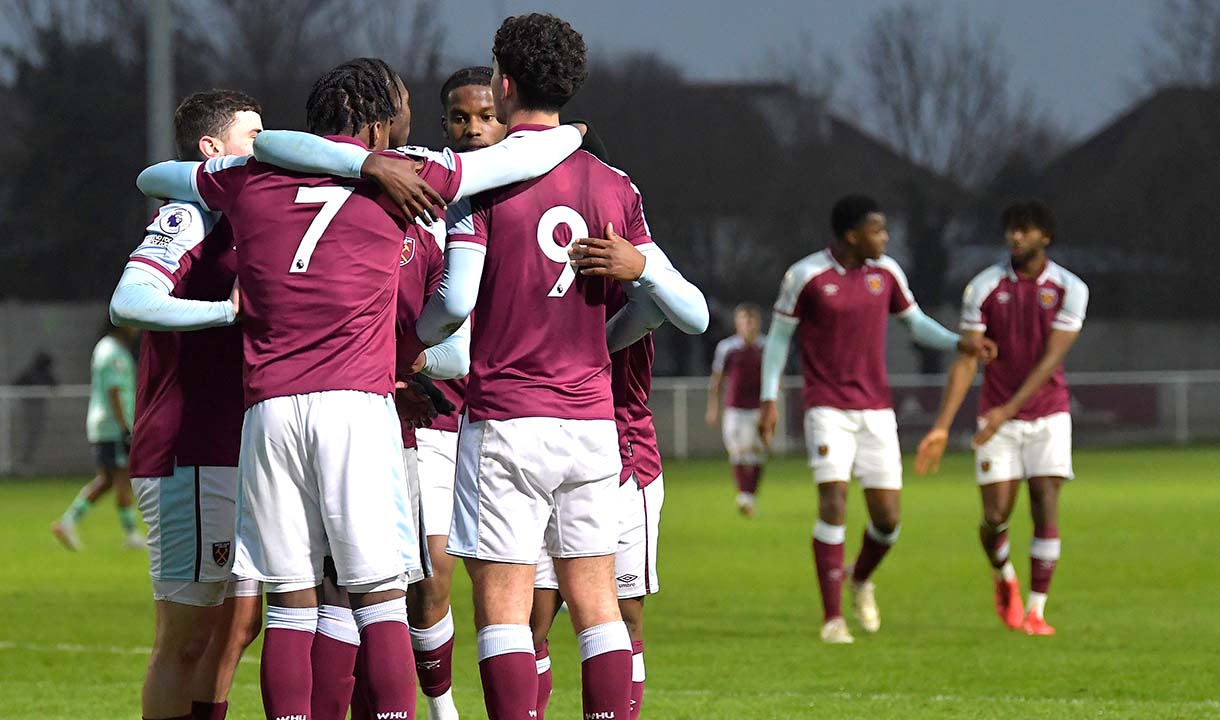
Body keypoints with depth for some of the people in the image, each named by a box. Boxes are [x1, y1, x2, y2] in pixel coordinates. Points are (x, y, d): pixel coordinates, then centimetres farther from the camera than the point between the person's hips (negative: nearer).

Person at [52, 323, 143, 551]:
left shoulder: (105, 347, 17)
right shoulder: (115, 354, -14)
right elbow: (114, 393, -21)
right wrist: (126, 428, -23)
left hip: (101, 428, 10)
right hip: (115, 429, -10)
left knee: (105, 480, 11)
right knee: (123, 479, -4)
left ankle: (68, 521, 5)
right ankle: (130, 534, 1)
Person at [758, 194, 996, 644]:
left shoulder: (886, 271, 3)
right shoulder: (805, 276, -8)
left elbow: (916, 323, 14)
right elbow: (779, 336, 1)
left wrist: (961, 344, -2)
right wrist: (769, 400, -4)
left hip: (876, 410, 4)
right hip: (827, 409, -4)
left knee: (887, 518, -1)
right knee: (834, 505, -17)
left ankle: (862, 580, 32)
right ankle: (832, 619, -10)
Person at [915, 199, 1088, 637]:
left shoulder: (1069, 289, -7)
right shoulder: (984, 288, -6)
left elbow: (1051, 359, -14)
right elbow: (967, 360, -8)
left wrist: (1008, 409, -24)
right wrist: (942, 427, -17)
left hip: (1048, 414, 0)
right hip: (996, 418, 0)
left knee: (1045, 509, -11)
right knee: (996, 516, -3)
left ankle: (1036, 610, -5)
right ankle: (1005, 580, 29)